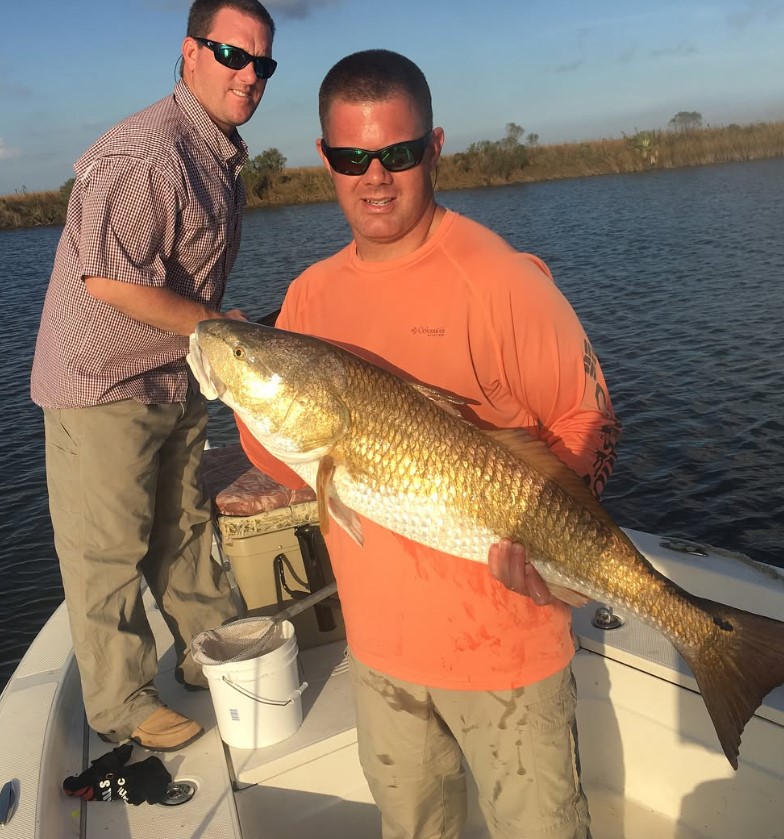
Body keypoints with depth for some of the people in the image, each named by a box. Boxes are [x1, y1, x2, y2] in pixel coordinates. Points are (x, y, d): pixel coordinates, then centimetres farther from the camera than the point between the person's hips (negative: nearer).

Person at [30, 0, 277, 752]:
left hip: (176, 379, 9)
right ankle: (121, 707, 20)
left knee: (185, 529, 19)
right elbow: (108, 279, -27)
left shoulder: (221, 155, 11)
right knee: (107, 553, 3)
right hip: (102, 384, -9)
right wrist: (213, 324, -18)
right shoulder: (146, 153, -22)